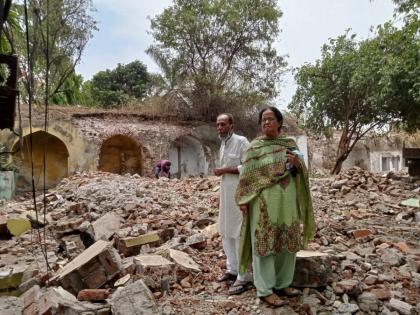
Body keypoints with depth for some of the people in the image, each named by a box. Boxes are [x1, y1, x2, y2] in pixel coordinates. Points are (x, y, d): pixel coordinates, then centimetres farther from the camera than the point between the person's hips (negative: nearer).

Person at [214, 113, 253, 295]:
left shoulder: (241, 141, -10)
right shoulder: (223, 145, 16)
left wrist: (224, 170, -16)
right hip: (226, 194, 9)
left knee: (240, 234, -6)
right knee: (226, 232, 14)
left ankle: (245, 277, 3)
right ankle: (232, 269, 28)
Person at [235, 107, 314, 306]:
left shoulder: (290, 144, 10)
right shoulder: (255, 146, -1)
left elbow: (301, 172, 10)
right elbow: (247, 175, -4)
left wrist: (297, 162, -12)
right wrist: (243, 200, -9)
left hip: (288, 200, 5)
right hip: (265, 202, -4)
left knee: (287, 242, 12)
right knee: (264, 243, 1)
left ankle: (282, 283, 29)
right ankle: (265, 290, 12)